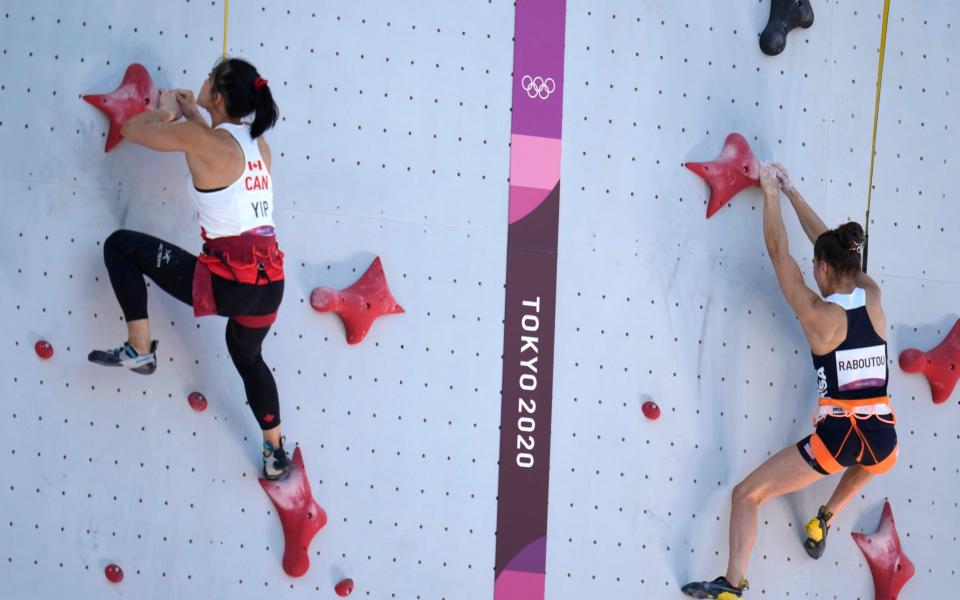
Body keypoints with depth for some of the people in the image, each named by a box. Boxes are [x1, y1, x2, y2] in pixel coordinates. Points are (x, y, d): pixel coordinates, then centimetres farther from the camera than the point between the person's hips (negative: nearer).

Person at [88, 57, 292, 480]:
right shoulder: (259, 146, 11)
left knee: (120, 244, 10)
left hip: (227, 281, -7)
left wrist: (166, 111, 23)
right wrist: (191, 113, 35)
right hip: (269, 281, 7)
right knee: (248, 356, 33)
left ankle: (139, 350, 11)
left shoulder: (200, 140, -9)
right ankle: (276, 456, 37)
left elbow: (132, 129, 4)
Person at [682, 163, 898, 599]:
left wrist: (770, 193, 11)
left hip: (837, 436, -5)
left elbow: (777, 251, -1)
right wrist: (790, 191, 24)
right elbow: (831, 244, 17)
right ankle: (822, 524, 41)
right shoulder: (873, 298, 5)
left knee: (746, 495, 6)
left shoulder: (818, 315, -8)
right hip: (883, 439, 5)